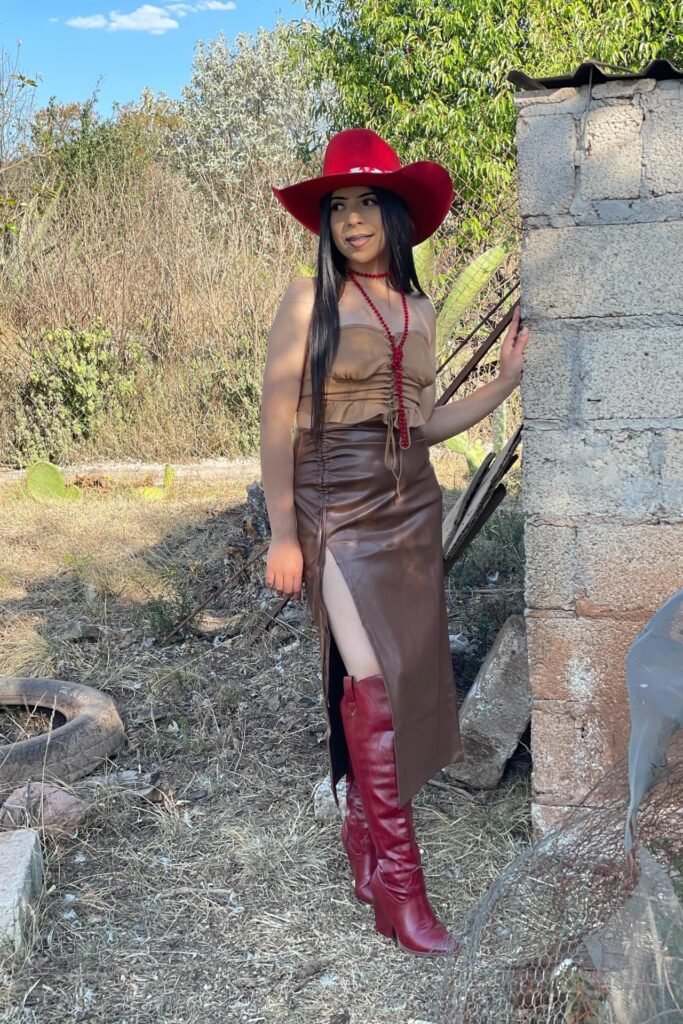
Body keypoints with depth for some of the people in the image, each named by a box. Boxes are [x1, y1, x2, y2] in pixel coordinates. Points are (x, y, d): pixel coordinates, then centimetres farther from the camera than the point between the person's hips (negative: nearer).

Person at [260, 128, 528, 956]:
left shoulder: (420, 312, 13)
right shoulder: (310, 298, -3)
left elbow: (422, 425, 14)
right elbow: (276, 421, -7)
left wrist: (505, 380, 9)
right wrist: (282, 536, -12)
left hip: (412, 506, 6)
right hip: (337, 507, -5)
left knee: (405, 674, 7)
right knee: (372, 678, -13)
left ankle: (363, 842, 24)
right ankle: (398, 883, -4)